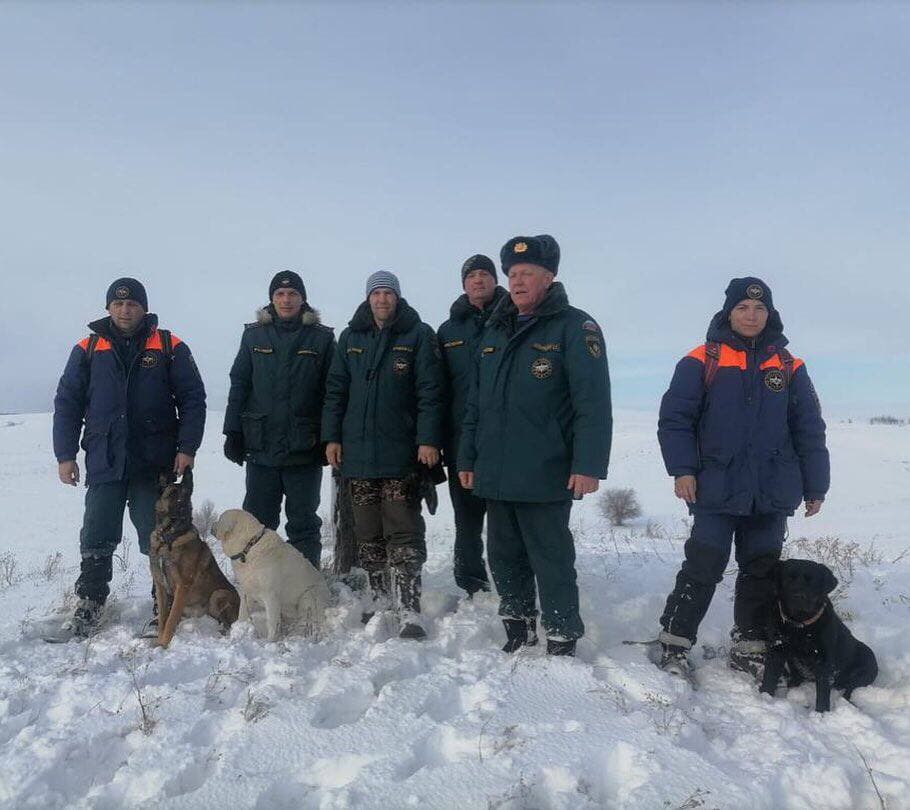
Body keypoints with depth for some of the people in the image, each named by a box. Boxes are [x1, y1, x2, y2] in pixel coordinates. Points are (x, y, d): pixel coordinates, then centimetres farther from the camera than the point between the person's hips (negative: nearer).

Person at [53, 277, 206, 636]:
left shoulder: (169, 347, 2)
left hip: (155, 464, -1)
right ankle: (89, 605, 21)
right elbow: (67, 403, 8)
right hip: (104, 463, 2)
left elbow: (192, 398, 1)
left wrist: (187, 448, -7)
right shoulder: (88, 350, 7)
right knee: (97, 539, 6)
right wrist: (65, 455, 3)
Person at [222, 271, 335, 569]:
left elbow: (331, 392, 0)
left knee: (303, 523, 8)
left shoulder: (322, 338, 2)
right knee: (257, 522, 9)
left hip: (305, 450, -1)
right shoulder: (254, 335, 8)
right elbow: (238, 385, 7)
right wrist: (233, 432, 1)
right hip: (261, 446, 2)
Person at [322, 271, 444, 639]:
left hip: (401, 453, -4)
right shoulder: (351, 338, 11)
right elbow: (336, 390, 12)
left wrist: (428, 440, -13)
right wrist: (331, 436, 5)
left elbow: (430, 392, -6)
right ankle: (381, 597, 26)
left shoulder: (418, 335, -1)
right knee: (367, 533, 12)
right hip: (358, 452, 5)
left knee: (404, 533, -5)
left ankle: (409, 610, -2)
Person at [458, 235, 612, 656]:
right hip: (494, 474, 7)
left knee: (551, 559, 2)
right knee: (504, 556, 15)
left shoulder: (575, 327, -6)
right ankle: (518, 630, 32)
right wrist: (467, 457, 16)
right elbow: (476, 403, 18)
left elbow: (593, 403, -15)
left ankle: (562, 641, 16)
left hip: (544, 476, -7)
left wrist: (589, 464, -22)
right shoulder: (495, 331, 15)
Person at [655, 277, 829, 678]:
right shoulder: (702, 361, -1)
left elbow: (809, 431, 11)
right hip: (717, 490, -4)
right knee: (703, 568, -4)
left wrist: (815, 486, 9)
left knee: (761, 572, 11)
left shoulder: (788, 367, 9)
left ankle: (750, 648, 25)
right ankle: (674, 642, 9)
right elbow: (674, 418, -4)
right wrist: (682, 469, -12)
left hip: (772, 494, 4)